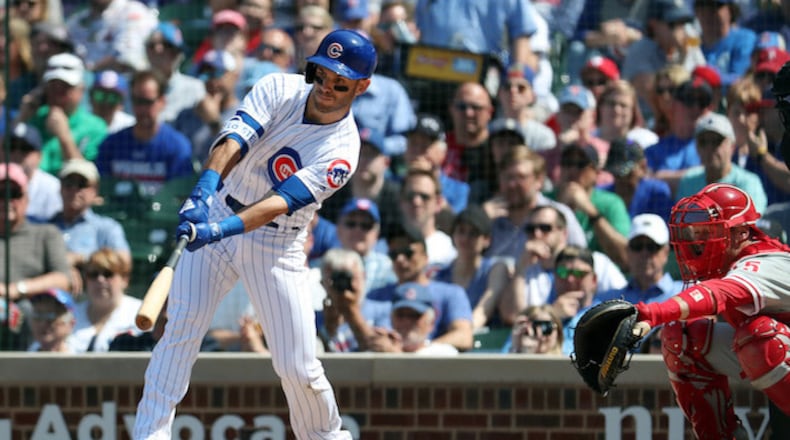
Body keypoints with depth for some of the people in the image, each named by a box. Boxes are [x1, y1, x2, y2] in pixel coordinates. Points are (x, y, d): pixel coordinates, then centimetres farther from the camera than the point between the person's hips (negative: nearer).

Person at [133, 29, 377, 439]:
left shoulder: (342, 151, -17)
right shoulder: (279, 89, -10)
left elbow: (281, 203, -29)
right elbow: (233, 140, -26)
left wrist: (222, 229, -43)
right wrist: (205, 190, -44)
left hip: (276, 247, -1)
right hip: (214, 219, 2)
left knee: (298, 368, -4)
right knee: (180, 331, -11)